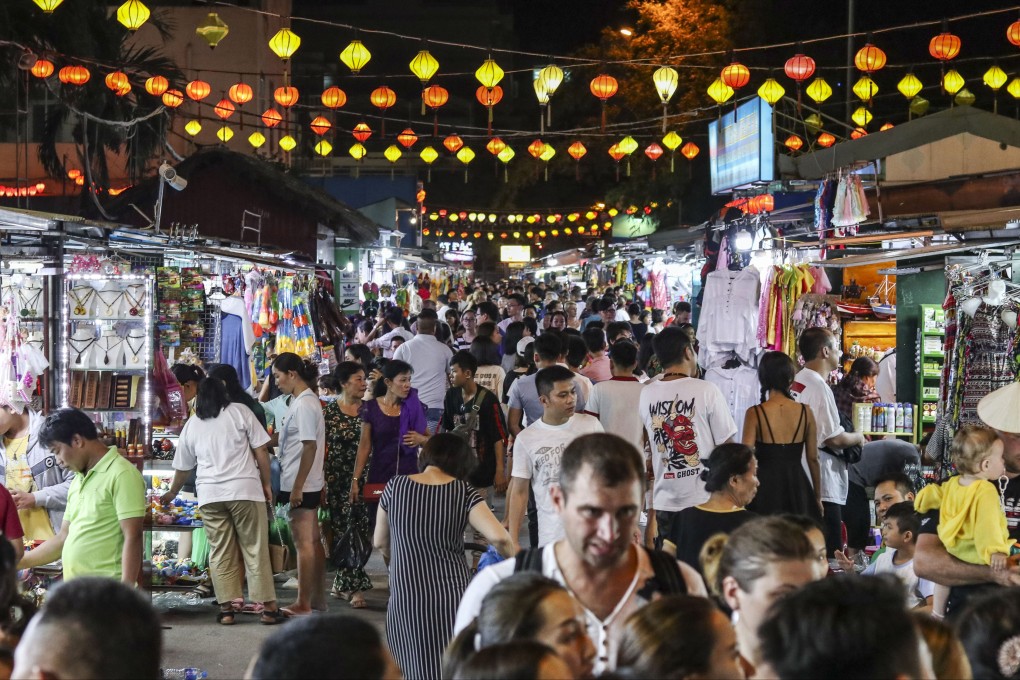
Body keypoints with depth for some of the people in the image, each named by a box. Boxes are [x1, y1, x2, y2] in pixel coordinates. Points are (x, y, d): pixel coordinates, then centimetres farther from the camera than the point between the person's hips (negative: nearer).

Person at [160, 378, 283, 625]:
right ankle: (268, 607, 2)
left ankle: (226, 608, 5)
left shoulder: (191, 425, 15)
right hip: (245, 489, -2)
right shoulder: (240, 412, 6)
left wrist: (172, 494, 41)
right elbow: (261, 450, 1)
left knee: (220, 553, 7)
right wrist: (266, 483, 11)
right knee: (256, 549, 1)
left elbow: (182, 468, 25)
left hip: (210, 494, 2)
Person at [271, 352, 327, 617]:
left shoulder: (303, 404, -17)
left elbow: (310, 447, -21)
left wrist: (297, 487, -21)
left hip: (300, 485, -10)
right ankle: (317, 597, 22)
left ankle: (303, 604, 1)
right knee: (313, 541, 14)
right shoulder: (305, 400, 13)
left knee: (303, 543, -4)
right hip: (309, 484, 10)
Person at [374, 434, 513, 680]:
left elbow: (380, 542, 11)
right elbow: (499, 537, -15)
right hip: (452, 594, -1)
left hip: (405, 598, 1)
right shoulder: (464, 493, -4)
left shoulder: (395, 487, 1)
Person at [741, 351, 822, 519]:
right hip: (797, 485, 2)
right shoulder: (805, 412, 0)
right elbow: (813, 458, 5)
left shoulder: (755, 413, -7)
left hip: (767, 485, -2)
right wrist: (817, 497, 16)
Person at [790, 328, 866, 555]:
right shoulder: (819, 387, -16)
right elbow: (834, 439, -19)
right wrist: (857, 438, 0)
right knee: (829, 553, -5)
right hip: (822, 485, -10)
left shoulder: (796, 383, 12)